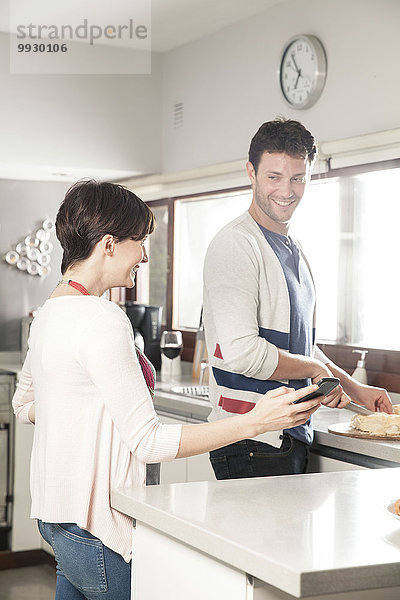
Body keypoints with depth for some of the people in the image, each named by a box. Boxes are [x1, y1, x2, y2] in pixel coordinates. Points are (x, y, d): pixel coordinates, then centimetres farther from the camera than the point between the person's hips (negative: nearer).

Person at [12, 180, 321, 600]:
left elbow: (24, 405, 23)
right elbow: (148, 443, -20)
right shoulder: (103, 320, -21)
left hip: (55, 515, 10)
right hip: (92, 528, -10)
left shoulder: (49, 313, 10)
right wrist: (255, 422, -20)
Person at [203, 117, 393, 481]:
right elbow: (241, 351, -24)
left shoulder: (293, 250, 17)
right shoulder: (236, 244, -13)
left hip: (294, 436, 9)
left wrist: (355, 390, 21)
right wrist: (315, 369, -10)